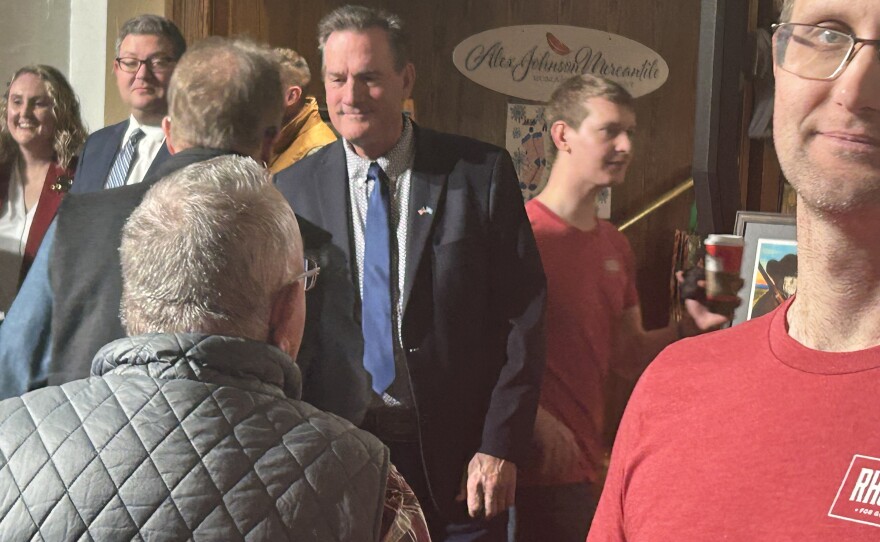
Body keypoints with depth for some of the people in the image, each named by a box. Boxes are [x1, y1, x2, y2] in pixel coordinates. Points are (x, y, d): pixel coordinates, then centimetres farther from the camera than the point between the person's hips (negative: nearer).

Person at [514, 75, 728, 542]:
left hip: (588, 465, 7)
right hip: (536, 469, -7)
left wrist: (689, 326, 0)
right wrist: (535, 421, -22)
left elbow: (627, 356, 14)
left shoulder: (616, 246, 12)